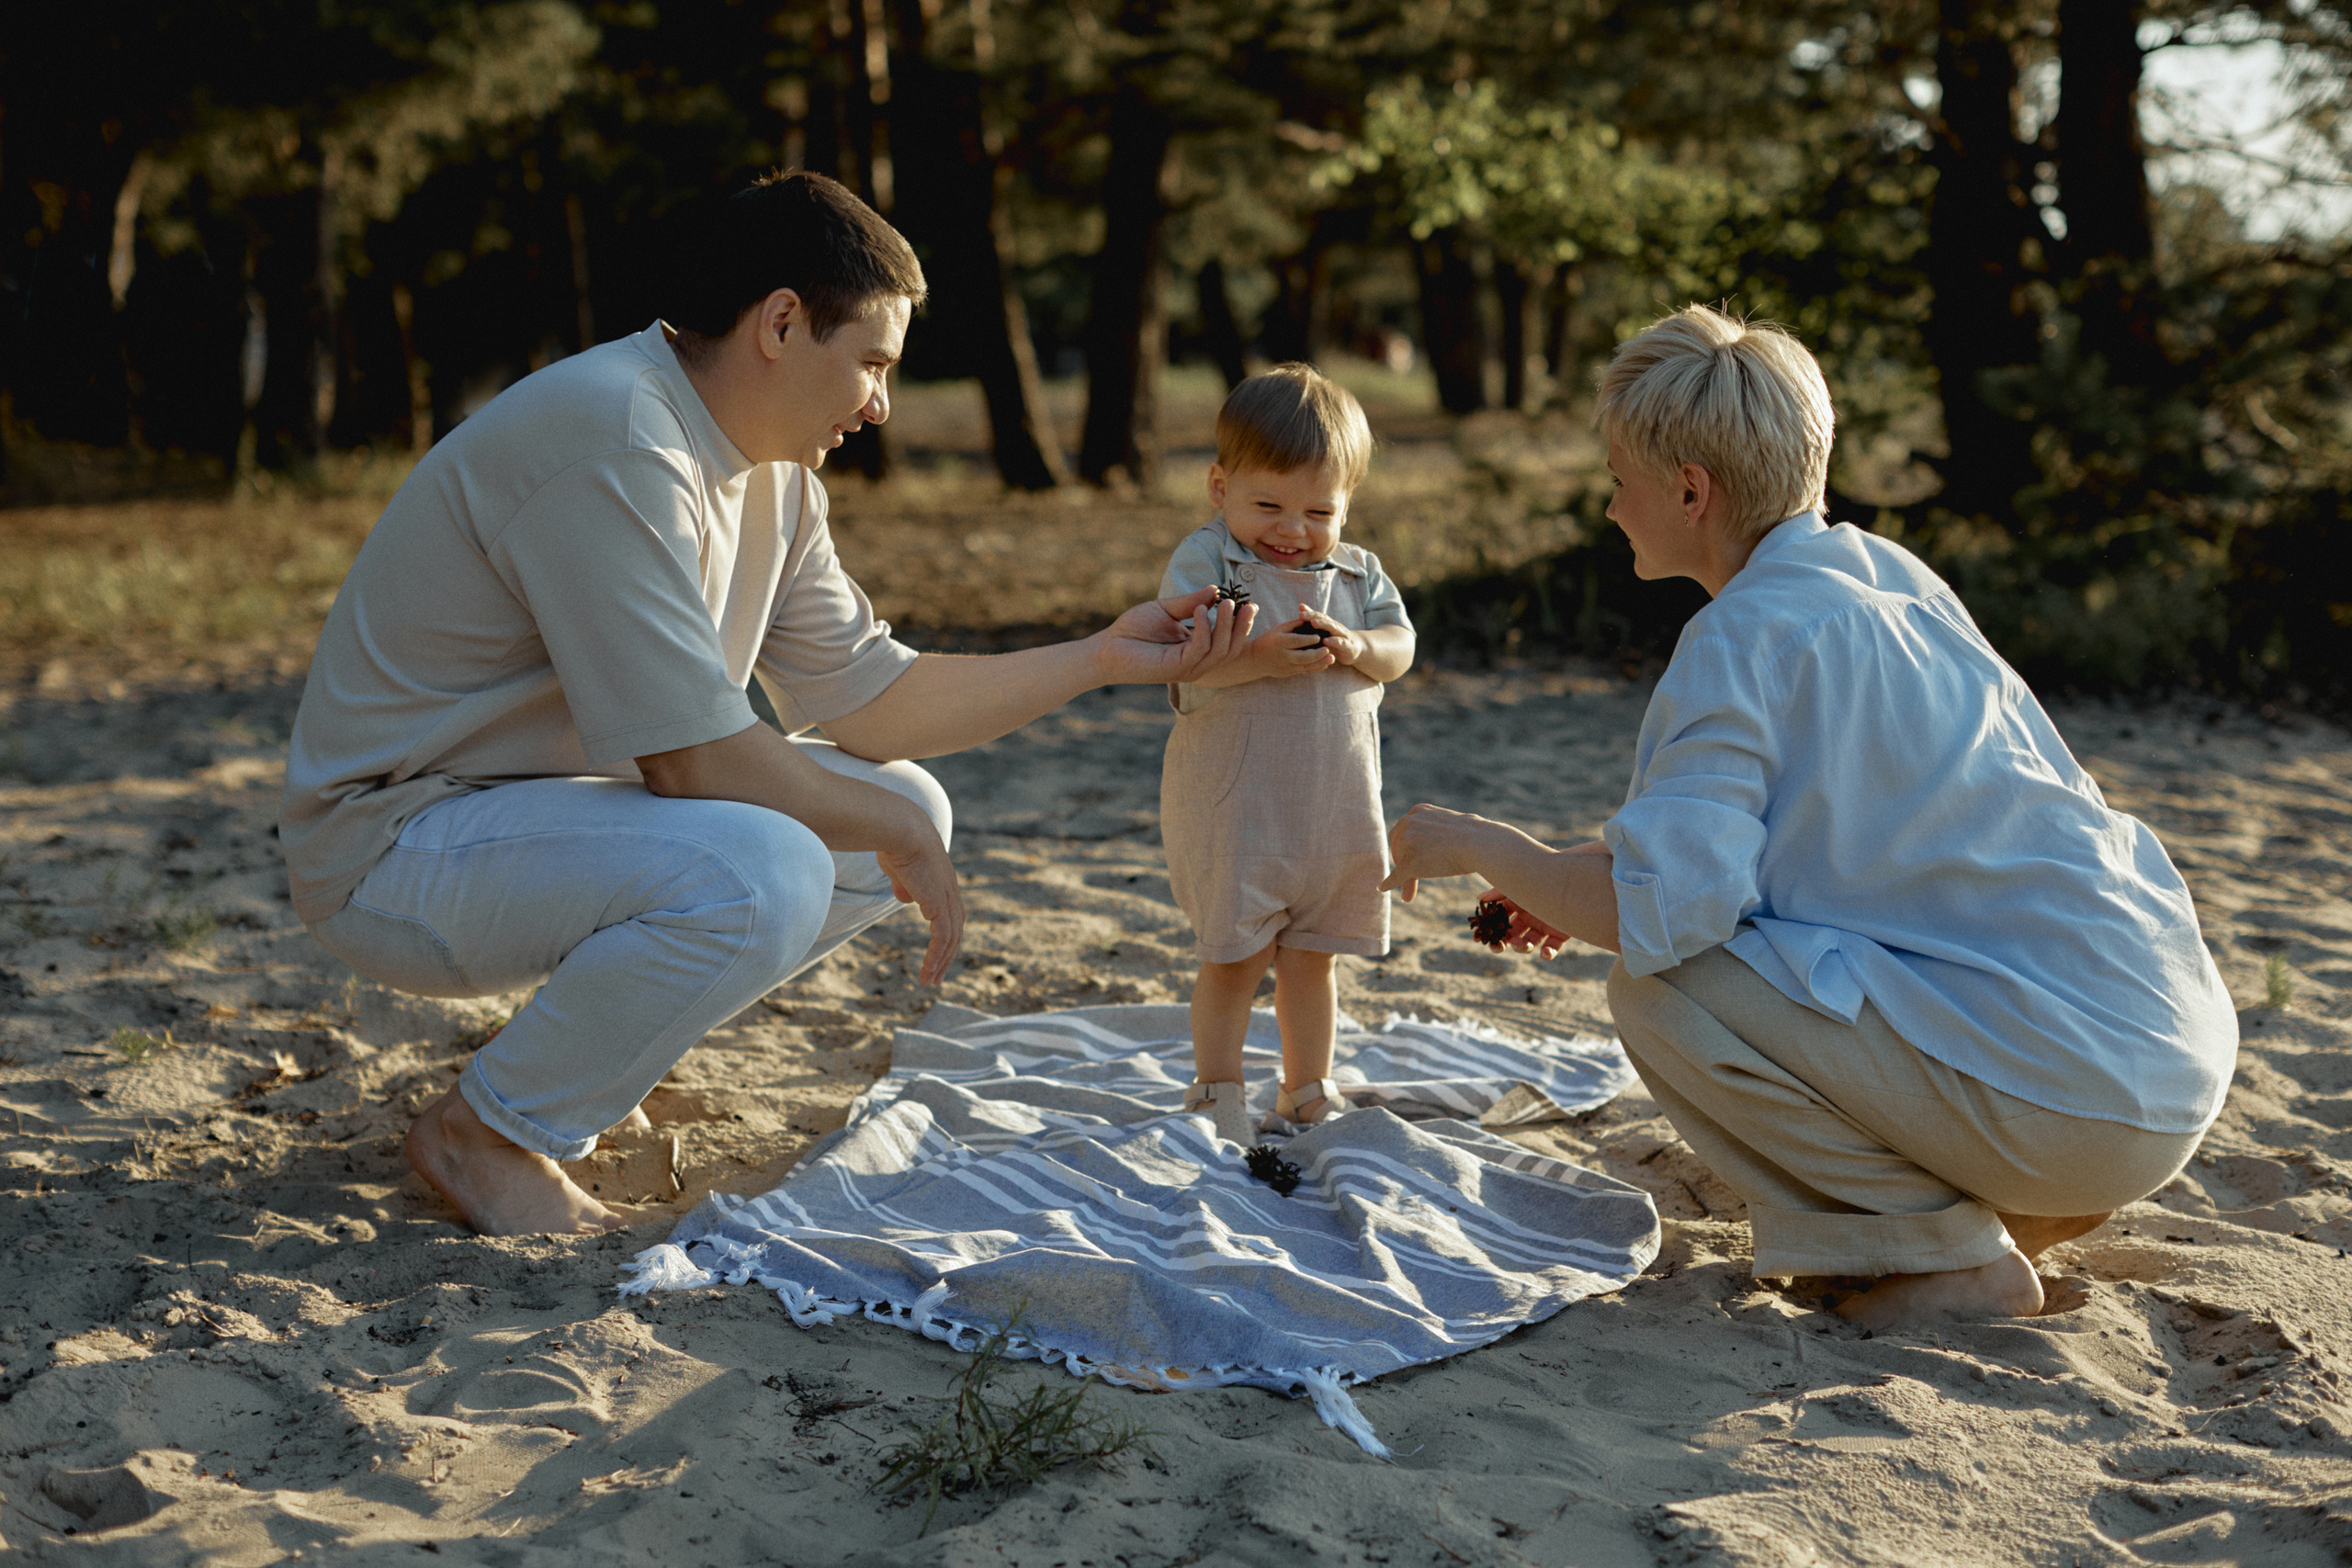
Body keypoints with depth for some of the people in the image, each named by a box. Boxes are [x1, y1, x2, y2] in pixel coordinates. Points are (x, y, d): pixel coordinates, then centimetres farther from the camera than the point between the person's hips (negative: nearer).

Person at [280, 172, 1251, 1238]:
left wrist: (1105, 658, 6)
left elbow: (868, 696, 9)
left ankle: (573, 1051, 10)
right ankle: (482, 1132, -10)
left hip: (550, 796, 10)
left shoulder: (772, 472, 6)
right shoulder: (613, 441, -26)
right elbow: (694, 758, -27)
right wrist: (900, 839, -14)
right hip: (394, 844, -10)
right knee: (758, 872, -33)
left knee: (902, 810, 4)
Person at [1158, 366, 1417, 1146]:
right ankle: (1216, 1094, 19)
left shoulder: (1356, 572, 8)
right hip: (1234, 806, -4)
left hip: (1337, 804, 5)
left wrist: (1354, 648, -21)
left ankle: (1307, 1090, 30)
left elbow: (1401, 647, 0)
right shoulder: (1202, 561, -8)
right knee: (1235, 957, 2)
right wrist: (1259, 656, -32)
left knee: (1313, 957, 15)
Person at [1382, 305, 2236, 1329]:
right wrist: (1582, 884, 18)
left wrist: (1479, 847, -7)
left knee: (1659, 990, -12)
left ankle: (1949, 1254, -3)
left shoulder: (1747, 637, -14)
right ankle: (2019, 1205, 16)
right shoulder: (1886, 574, 13)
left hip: (2079, 1100, -9)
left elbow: (1662, 909, -24)